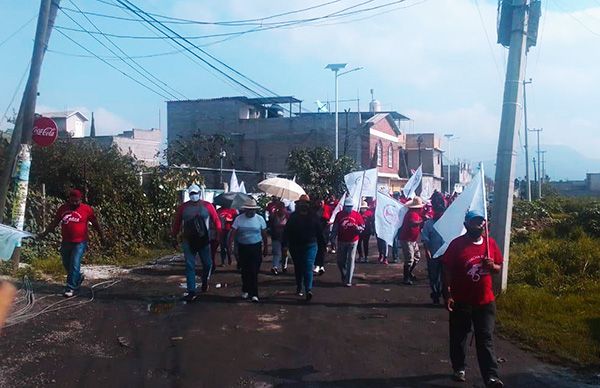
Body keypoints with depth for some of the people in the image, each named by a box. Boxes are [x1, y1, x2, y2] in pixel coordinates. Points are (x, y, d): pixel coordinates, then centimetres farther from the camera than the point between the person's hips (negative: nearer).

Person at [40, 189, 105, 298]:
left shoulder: (87, 209, -5)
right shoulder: (63, 209, 6)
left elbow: (95, 224, 4)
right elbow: (54, 222, 17)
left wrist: (101, 236, 9)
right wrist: (45, 233, 15)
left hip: (80, 243, -5)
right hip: (66, 242, 5)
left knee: (74, 265, -9)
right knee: (66, 264, 14)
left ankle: (71, 288, -1)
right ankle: (78, 278, 39)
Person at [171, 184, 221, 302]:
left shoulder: (207, 206, -1)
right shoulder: (183, 207, 2)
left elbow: (216, 220, 1)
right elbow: (176, 223, 8)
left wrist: (219, 235, -3)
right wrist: (174, 238, 8)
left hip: (204, 240, 0)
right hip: (188, 241, 0)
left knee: (207, 264, 8)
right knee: (190, 266, 0)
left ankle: (205, 282, 37)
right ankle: (191, 292, 3)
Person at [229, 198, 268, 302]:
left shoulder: (260, 219, -1)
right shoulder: (239, 219, -3)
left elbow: (264, 234, 5)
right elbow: (233, 233, -6)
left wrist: (265, 248, 7)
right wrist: (229, 246, -17)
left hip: (256, 247, -1)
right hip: (242, 247, 1)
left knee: (254, 271, -7)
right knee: (244, 271, 11)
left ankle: (254, 294, -2)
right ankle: (245, 290, 30)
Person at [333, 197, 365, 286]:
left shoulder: (356, 214, -2)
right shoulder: (339, 214, 1)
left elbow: (363, 227, 0)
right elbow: (335, 228, 9)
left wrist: (358, 228, -20)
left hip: (353, 241, -2)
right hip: (341, 241, 2)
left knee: (350, 260, -1)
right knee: (340, 261, 8)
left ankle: (348, 281, 4)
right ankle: (344, 276, 34)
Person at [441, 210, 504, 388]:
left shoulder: (491, 243, 1)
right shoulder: (457, 244, -11)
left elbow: (499, 267, 12)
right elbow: (447, 270, -9)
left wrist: (492, 266, -11)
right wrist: (447, 294, -14)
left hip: (485, 300, 2)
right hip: (461, 301, -2)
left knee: (485, 339, 4)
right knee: (459, 337, 12)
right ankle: (459, 368, 29)